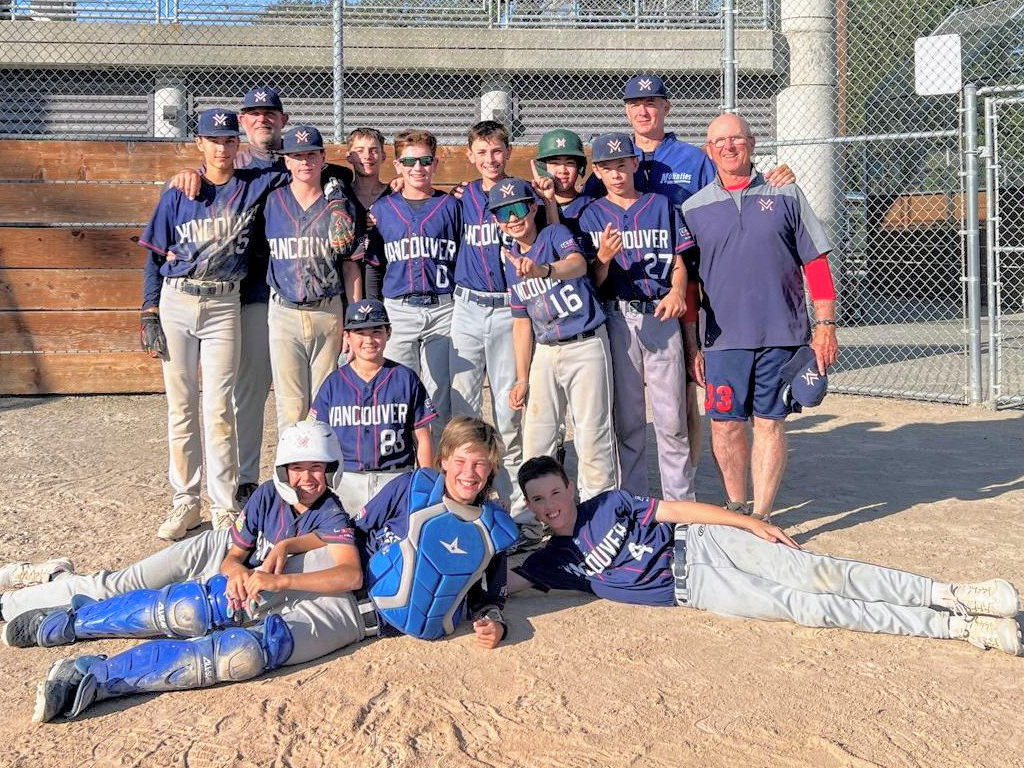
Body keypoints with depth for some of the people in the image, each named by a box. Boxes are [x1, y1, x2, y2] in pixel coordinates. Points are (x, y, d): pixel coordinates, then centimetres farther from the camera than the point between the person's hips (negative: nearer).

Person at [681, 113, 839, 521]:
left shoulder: (785, 195, 7)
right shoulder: (693, 208, 8)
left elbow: (816, 262, 6)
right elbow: (685, 281, 10)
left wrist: (825, 326, 0)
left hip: (782, 335, 0)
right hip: (723, 338, 1)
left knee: (770, 424, 2)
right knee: (725, 425, 2)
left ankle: (761, 517, 10)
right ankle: (735, 510, 18)